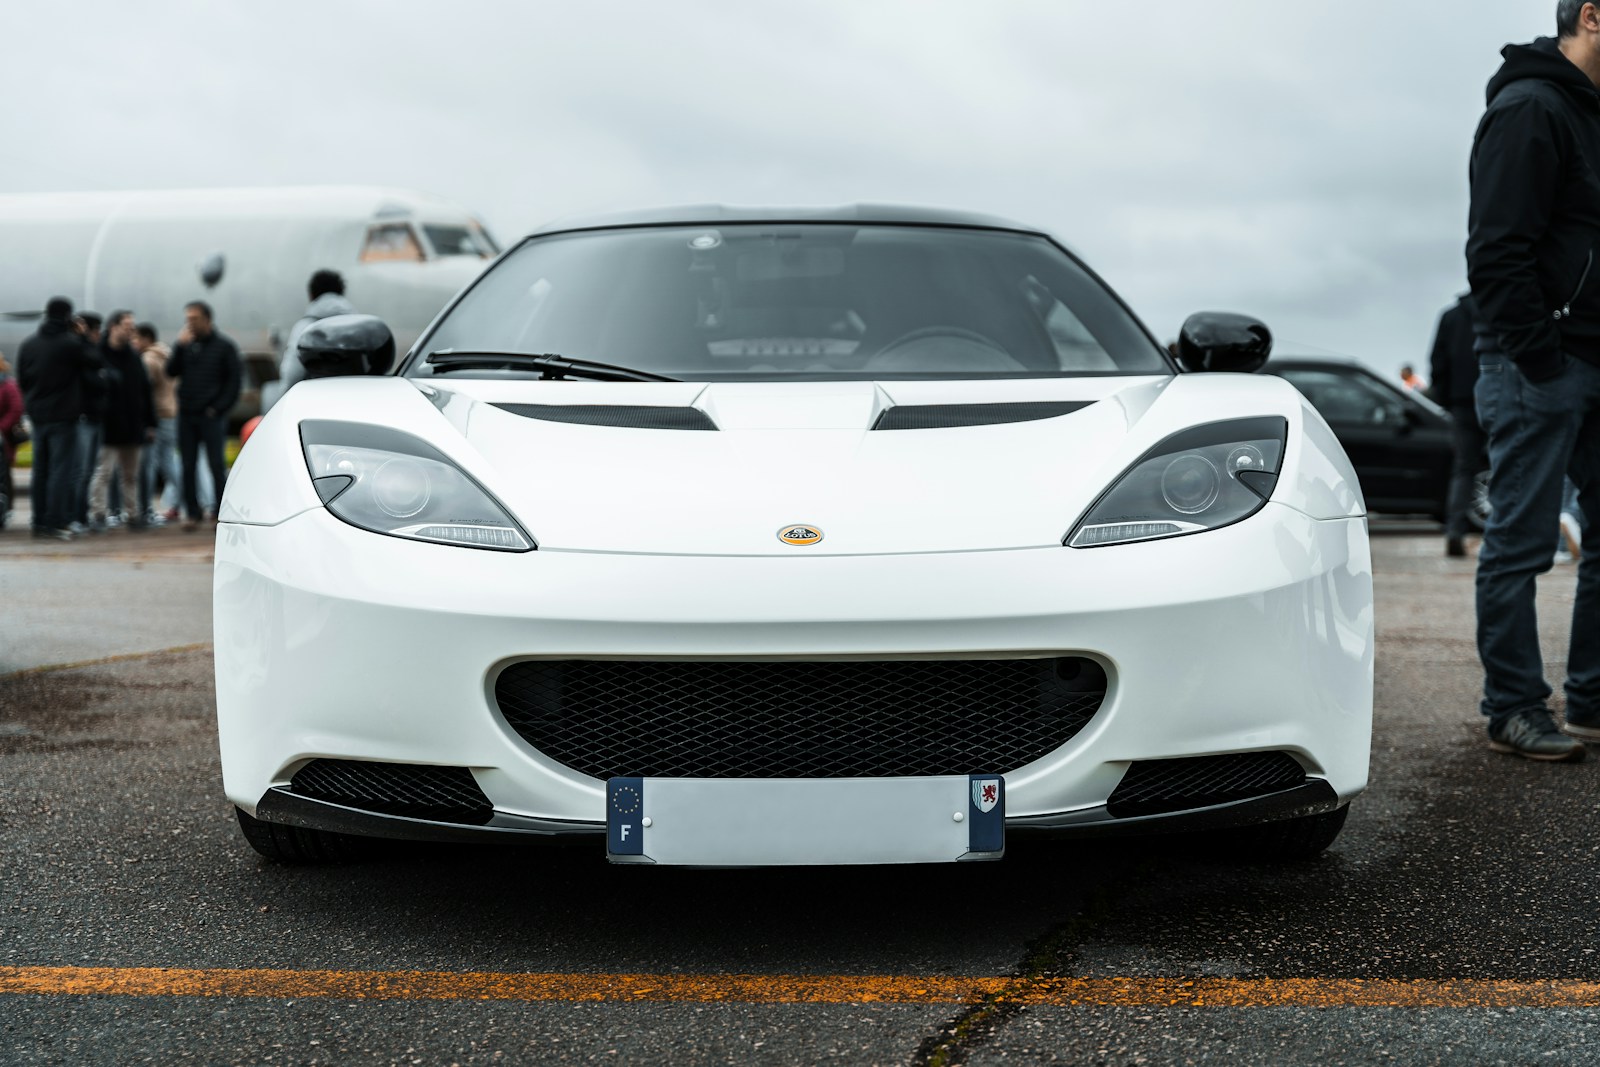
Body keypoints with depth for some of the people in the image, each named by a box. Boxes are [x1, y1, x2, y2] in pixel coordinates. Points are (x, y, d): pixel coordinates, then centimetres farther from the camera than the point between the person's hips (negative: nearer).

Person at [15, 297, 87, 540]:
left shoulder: (28, 345, 5)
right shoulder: (70, 343, -14)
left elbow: (21, 379, 10)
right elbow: (91, 362, -4)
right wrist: (81, 337, 2)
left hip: (37, 416, 6)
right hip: (63, 416, -6)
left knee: (40, 470, 13)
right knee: (62, 469, -4)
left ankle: (39, 522, 14)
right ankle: (56, 522, -9)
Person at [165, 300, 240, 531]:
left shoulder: (224, 347, 1)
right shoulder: (186, 345, 12)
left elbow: (233, 382, -2)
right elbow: (171, 371, 1)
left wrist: (218, 408, -9)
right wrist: (180, 346, -10)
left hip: (211, 417, -4)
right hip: (186, 415, 4)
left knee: (216, 466, -5)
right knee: (188, 466, 3)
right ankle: (192, 513, 8)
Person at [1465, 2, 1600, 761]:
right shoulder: (1529, 109, -11)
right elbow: (1498, 252, -18)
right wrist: (1538, 360, -20)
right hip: (1537, 364, -9)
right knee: (1521, 541, -4)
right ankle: (1514, 712, 2)